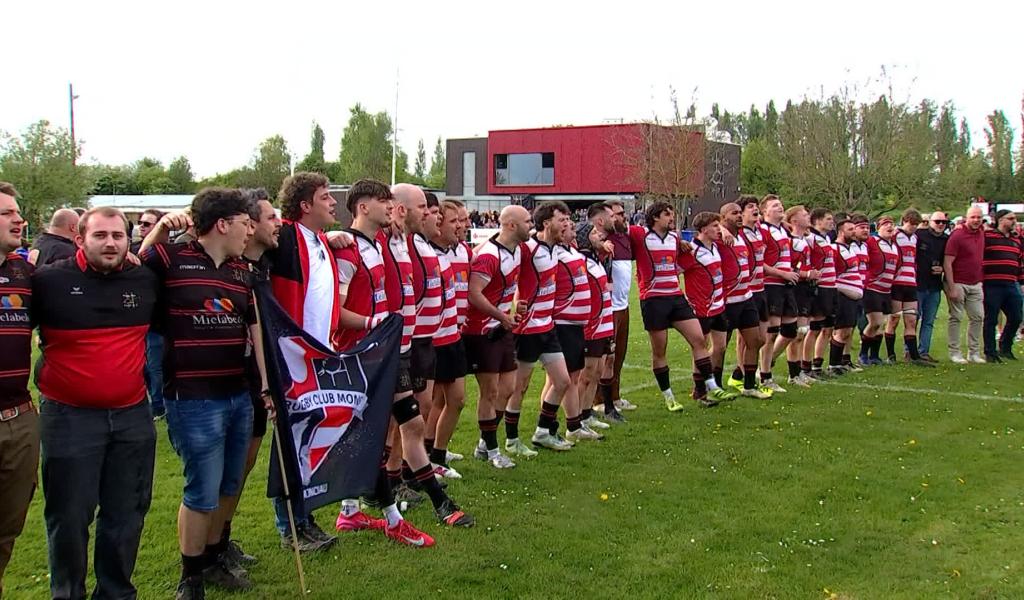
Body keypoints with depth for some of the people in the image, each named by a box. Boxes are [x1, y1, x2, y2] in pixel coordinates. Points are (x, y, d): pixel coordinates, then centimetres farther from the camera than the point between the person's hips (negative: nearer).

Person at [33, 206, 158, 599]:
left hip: (133, 417, 4)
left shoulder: (147, 280, 5)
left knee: (126, 514, 12)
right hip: (69, 418, -3)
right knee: (69, 516, 5)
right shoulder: (49, 281, -6)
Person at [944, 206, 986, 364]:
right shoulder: (957, 236, -14)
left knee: (978, 317, 9)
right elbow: (947, 263, -16)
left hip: (975, 284, 7)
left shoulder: (981, 233, 7)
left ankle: (974, 352, 18)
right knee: (956, 318, -1)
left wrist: (981, 281, 15)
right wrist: (951, 288, -19)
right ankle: (954, 352, 7)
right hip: (958, 284, -7)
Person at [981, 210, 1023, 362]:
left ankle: (1005, 348, 28)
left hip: (1011, 286, 7)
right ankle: (990, 353, 10)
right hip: (992, 286, -7)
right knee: (991, 320, 0)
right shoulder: (987, 236, -5)